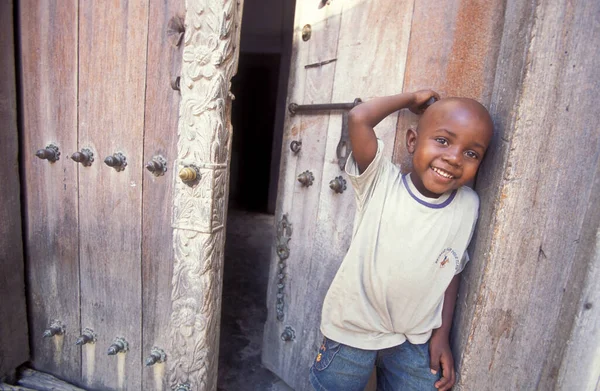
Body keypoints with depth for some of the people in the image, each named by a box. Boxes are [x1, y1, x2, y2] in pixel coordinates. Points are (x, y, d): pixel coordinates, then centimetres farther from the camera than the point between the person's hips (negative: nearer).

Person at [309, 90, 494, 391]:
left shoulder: (468, 206, -9)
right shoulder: (380, 183, -19)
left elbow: (451, 272, 1)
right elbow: (358, 118, -32)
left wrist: (441, 336, 2)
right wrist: (412, 99, -17)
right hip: (354, 330, -2)